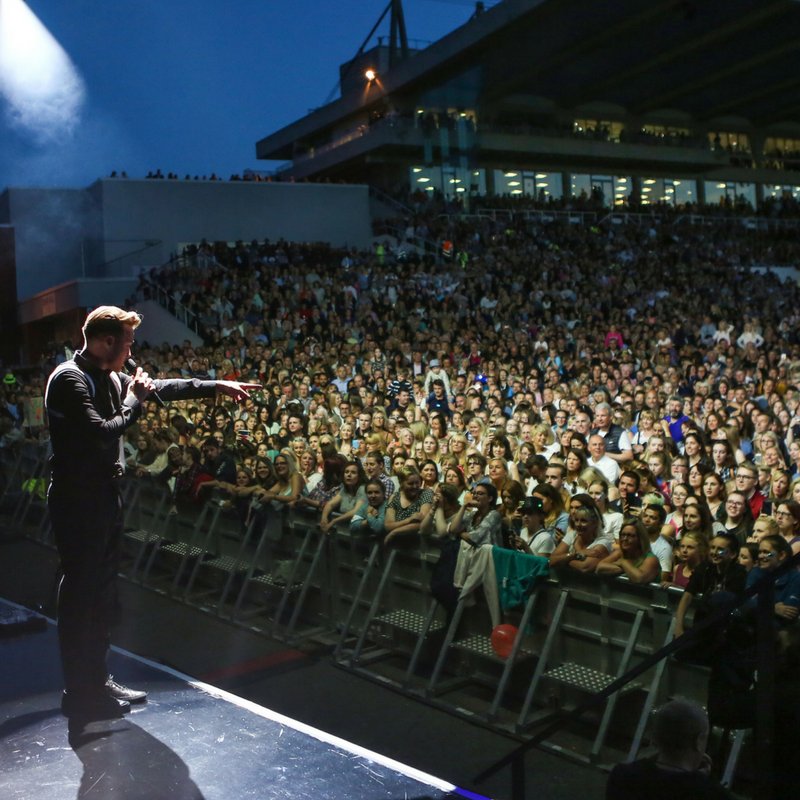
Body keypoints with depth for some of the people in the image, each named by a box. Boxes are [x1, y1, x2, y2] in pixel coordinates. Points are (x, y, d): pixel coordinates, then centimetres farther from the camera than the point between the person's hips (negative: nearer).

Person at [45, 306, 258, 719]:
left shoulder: (109, 377, 10)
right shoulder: (69, 379, -16)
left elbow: (159, 387, 21)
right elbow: (101, 434, -25)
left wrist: (216, 386, 22)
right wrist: (132, 401, -10)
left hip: (104, 495, 10)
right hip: (78, 500, -10)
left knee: (101, 592, 15)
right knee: (80, 594, -2)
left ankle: (96, 680, 27)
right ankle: (80, 693, 7)